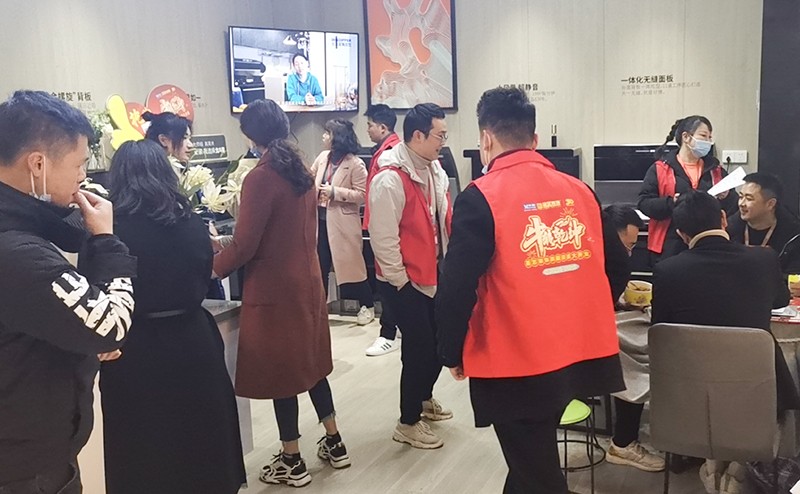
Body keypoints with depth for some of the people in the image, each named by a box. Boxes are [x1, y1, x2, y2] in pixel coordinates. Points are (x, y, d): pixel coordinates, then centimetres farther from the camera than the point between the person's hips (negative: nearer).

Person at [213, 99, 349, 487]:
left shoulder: (260, 178, -18)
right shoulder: (302, 171, 5)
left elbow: (244, 245, -18)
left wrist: (209, 269, -2)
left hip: (274, 288, -8)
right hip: (307, 279, 8)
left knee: (279, 369, 5)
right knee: (309, 361, 19)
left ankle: (292, 462, 18)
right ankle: (334, 443, 30)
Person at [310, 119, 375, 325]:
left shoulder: (355, 164, -13)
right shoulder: (323, 157, 8)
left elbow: (361, 194, -17)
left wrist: (334, 192, -20)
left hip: (343, 223, -6)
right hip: (321, 220, 6)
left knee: (351, 266, 3)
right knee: (319, 267, 11)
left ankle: (368, 306, 20)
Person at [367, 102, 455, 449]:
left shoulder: (434, 170, 7)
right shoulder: (390, 179, -21)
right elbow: (383, 238, -21)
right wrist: (402, 281, -15)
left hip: (433, 273, 9)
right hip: (405, 281, -8)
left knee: (439, 341, 18)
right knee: (419, 348, -1)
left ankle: (424, 398, 43)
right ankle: (408, 424, 18)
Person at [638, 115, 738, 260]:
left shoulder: (716, 170, 14)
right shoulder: (660, 168, 0)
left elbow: (734, 206, 14)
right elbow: (644, 203, -6)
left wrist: (726, 198, -9)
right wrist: (671, 203, -22)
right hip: (672, 246, -4)